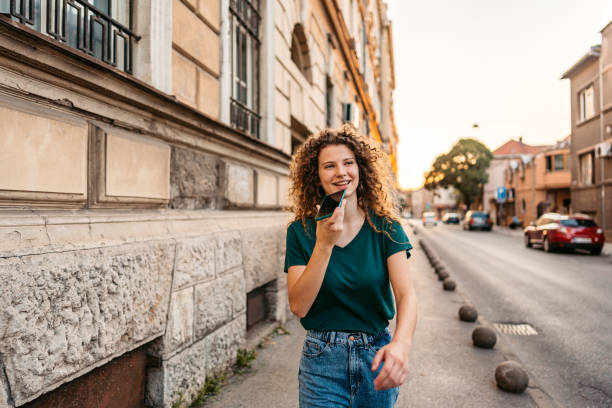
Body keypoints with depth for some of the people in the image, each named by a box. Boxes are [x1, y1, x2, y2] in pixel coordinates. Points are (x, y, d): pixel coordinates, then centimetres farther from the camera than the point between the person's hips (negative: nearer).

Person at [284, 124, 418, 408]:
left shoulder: (385, 228, -6)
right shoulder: (300, 231, -7)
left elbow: (406, 293, -16)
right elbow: (298, 306, -14)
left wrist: (401, 343, -36)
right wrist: (324, 244, -24)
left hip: (376, 356, 2)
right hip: (322, 361, -1)